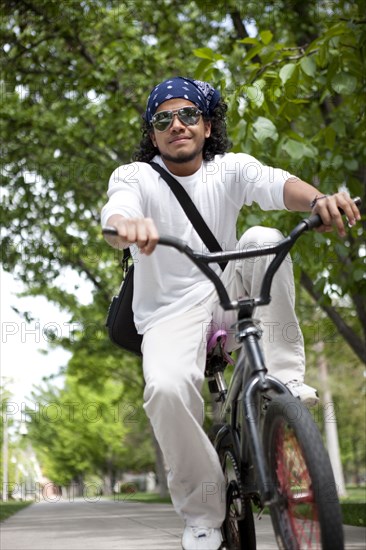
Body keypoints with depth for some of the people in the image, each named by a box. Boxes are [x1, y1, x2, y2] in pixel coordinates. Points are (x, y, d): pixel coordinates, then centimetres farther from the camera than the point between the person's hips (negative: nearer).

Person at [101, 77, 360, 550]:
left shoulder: (231, 168, 1)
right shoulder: (135, 177, -4)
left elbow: (277, 183, -21)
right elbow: (117, 211, -27)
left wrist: (317, 200, -45)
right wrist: (126, 225, -54)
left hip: (228, 297, 2)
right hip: (170, 313, -2)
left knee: (264, 238, -25)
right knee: (166, 387, -32)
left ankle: (283, 376, -19)